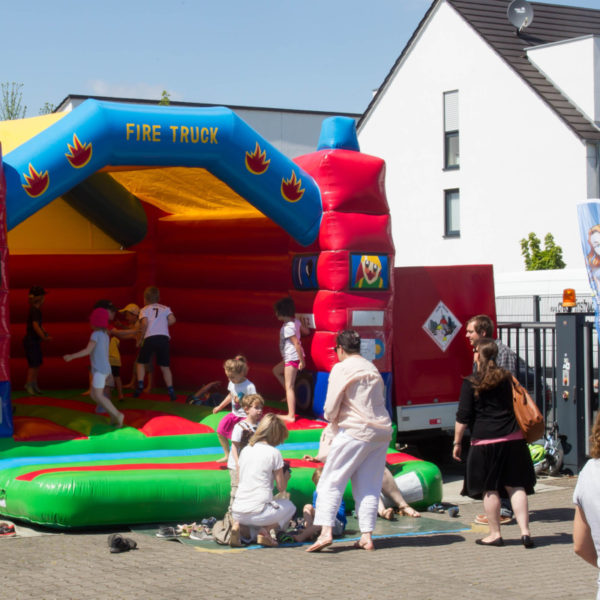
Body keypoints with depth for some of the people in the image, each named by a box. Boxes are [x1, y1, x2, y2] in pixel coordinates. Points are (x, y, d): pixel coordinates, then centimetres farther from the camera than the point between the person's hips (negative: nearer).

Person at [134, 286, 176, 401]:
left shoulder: (144, 310, 12)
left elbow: (144, 323, -7)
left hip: (150, 337, -2)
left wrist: (141, 338, 4)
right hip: (164, 338, 2)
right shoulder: (165, 308, 18)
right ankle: (170, 390, -1)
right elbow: (172, 320, 1)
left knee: (141, 362, 16)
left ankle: (140, 385, 0)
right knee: (165, 366, 10)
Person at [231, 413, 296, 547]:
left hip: (237, 511, 4)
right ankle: (265, 530, -1)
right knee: (289, 506, 25)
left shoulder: (246, 450, 12)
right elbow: (281, 487, 2)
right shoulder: (274, 453, -4)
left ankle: (237, 524, 5)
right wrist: (286, 476, 23)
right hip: (258, 512, -4)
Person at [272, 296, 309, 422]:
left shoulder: (287, 327, -21)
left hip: (292, 358, -10)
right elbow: (306, 331, 16)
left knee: (289, 387, -5)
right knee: (276, 370, 28)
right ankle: (289, 395, 23)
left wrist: (301, 361, -19)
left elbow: (297, 343, -23)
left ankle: (291, 415, -3)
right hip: (293, 357, 10)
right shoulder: (295, 321, 4)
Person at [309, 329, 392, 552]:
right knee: (369, 487, 11)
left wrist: (332, 420, 14)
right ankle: (367, 536, 8)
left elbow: (331, 408, -8)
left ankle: (326, 532, -12)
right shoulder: (373, 368, 15)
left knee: (331, 482, -1)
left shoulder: (341, 369, -5)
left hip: (355, 431, -6)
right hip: (382, 431, 6)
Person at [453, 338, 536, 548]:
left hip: (485, 441, -4)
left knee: (489, 489, 4)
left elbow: (463, 417, -7)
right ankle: (525, 531, 2)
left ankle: (495, 534, 8)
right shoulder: (507, 378, 8)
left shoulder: (471, 383, -6)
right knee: (515, 485, 7)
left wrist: (457, 442, 1)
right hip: (512, 438, 4)